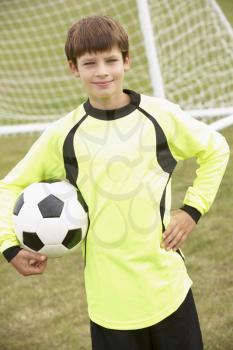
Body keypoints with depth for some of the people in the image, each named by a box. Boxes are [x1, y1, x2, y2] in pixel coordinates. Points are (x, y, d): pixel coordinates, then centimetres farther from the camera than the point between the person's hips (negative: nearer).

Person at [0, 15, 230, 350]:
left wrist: (193, 209, 1)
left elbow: (215, 149, 11)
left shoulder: (160, 115, -5)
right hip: (110, 297, 0)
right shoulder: (63, 134, -4)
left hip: (169, 284, 1)